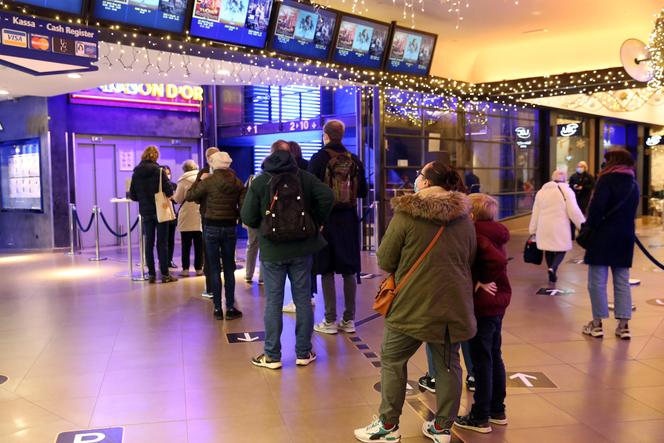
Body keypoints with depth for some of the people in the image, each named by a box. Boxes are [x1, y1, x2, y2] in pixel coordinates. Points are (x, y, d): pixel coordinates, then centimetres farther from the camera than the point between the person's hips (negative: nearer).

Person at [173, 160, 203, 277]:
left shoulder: (183, 181, -6)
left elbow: (178, 199, -3)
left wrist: (174, 195, 17)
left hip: (187, 217, -3)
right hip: (200, 216, 3)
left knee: (186, 244, 4)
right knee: (199, 244, 7)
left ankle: (185, 269, 4)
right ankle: (199, 268, 7)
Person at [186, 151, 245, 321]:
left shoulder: (208, 181, -10)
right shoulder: (237, 182, -1)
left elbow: (189, 196, -1)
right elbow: (243, 206, -5)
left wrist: (200, 180, 9)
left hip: (211, 227, -2)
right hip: (230, 228, 2)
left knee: (214, 269, 5)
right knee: (229, 269, 10)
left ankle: (218, 308, 8)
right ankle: (230, 308, 11)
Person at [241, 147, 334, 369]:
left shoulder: (259, 182, -3)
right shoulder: (304, 177, 0)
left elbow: (248, 218, -7)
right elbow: (327, 197, -12)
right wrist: (315, 222, 2)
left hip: (272, 251, -1)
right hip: (301, 249, 1)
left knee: (273, 302, 5)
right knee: (303, 299, 9)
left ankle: (272, 356, 11)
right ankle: (304, 353, 16)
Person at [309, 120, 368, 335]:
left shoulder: (319, 158, -8)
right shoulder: (354, 160, 3)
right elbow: (363, 192, 6)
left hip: (326, 219, -3)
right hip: (348, 219, 4)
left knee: (327, 270, 3)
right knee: (349, 270, 9)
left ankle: (330, 321, 5)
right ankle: (349, 319, 15)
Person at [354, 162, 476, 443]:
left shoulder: (405, 215, -12)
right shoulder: (464, 218, 4)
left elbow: (384, 262, -7)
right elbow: (470, 260, 13)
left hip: (413, 304, -4)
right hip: (453, 304, 5)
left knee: (392, 361, 11)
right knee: (448, 365, 16)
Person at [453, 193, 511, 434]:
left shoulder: (477, 237, -18)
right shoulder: (494, 235, 9)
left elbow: (498, 260, -31)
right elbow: (498, 261, 5)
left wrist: (480, 283, -22)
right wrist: (482, 281, -5)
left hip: (482, 305, -9)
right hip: (498, 301, 9)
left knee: (481, 361, 1)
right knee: (494, 357, 18)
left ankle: (480, 418, 12)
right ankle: (497, 410, 30)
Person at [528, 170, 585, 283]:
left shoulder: (541, 191, 11)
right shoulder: (566, 190, -4)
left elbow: (535, 213, 12)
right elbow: (574, 211, -9)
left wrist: (532, 230, 16)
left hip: (544, 227, 4)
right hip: (560, 227, -4)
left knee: (548, 250, 16)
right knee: (561, 249, 7)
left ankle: (552, 274, 19)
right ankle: (553, 268, -17)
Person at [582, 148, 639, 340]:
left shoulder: (607, 179, -9)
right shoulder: (633, 184, 13)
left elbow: (597, 206, -18)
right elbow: (631, 212, 14)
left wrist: (590, 228, -10)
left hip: (604, 235, -6)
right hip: (625, 237, 7)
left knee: (597, 281, 0)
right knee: (622, 282, 10)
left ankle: (597, 323, 3)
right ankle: (623, 324, 10)